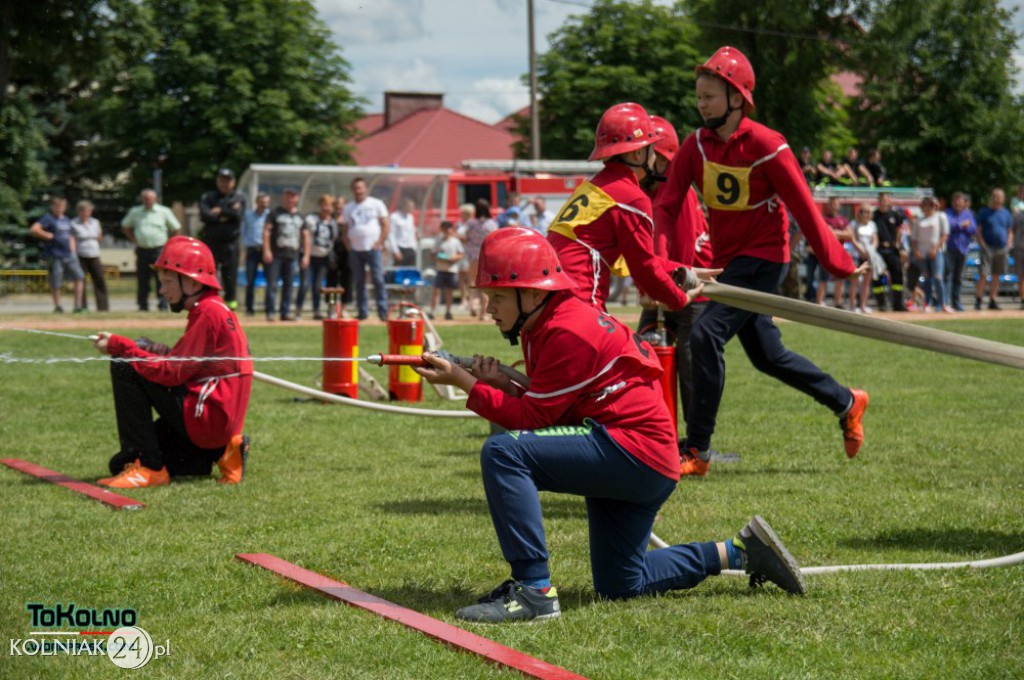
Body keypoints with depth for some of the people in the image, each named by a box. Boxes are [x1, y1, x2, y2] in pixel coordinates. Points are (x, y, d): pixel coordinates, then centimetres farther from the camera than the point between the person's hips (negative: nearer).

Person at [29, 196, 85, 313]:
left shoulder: (66, 220, 18)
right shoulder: (48, 218, -5)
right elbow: (33, 230, -18)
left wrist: (73, 253, 14)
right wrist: (48, 236, -14)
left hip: (69, 255, 6)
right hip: (54, 256, -6)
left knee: (79, 277, -3)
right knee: (55, 283, 0)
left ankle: (78, 305, -1)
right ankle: (57, 307, 14)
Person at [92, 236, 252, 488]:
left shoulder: (209, 313, -14)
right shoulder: (210, 311, 18)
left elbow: (173, 372, -18)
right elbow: (180, 364, 15)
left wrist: (121, 347, -12)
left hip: (208, 417, -10)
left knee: (124, 368, -13)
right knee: (121, 464, 13)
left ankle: (149, 467, -15)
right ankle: (218, 452, 12)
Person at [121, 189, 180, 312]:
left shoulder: (164, 212, 4)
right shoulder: (135, 212, 9)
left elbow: (176, 229, 10)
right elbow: (125, 227, 23)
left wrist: (168, 242, 5)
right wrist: (134, 240, 13)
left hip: (159, 250, -2)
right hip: (142, 250, 2)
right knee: (142, 280, 4)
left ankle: (163, 305, -7)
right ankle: (143, 306, 12)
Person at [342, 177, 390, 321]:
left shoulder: (376, 204, 3)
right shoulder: (349, 208, 14)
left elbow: (385, 225, 1)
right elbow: (345, 228, 17)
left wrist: (379, 243, -7)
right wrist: (347, 244, 3)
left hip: (372, 249, -4)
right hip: (355, 250, 4)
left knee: (378, 280, -9)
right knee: (359, 282, 4)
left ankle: (383, 312, -8)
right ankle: (363, 312, 8)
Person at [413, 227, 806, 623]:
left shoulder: (567, 333, -18)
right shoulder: (546, 325, 13)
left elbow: (532, 417, -18)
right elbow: (542, 408, 14)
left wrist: (461, 381, -16)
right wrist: (503, 384, -3)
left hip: (636, 453, -11)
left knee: (501, 452, -24)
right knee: (618, 586, 19)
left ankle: (533, 590, -26)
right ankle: (739, 553, 25)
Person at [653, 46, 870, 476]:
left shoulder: (768, 148, -17)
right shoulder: (697, 145, 0)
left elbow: (804, 210, -13)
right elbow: (667, 203, -7)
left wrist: (839, 264, -11)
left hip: (763, 259, -7)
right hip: (728, 260, 7)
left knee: (707, 334, -21)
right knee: (766, 354, 16)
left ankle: (697, 451, -16)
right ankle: (846, 403, 37)